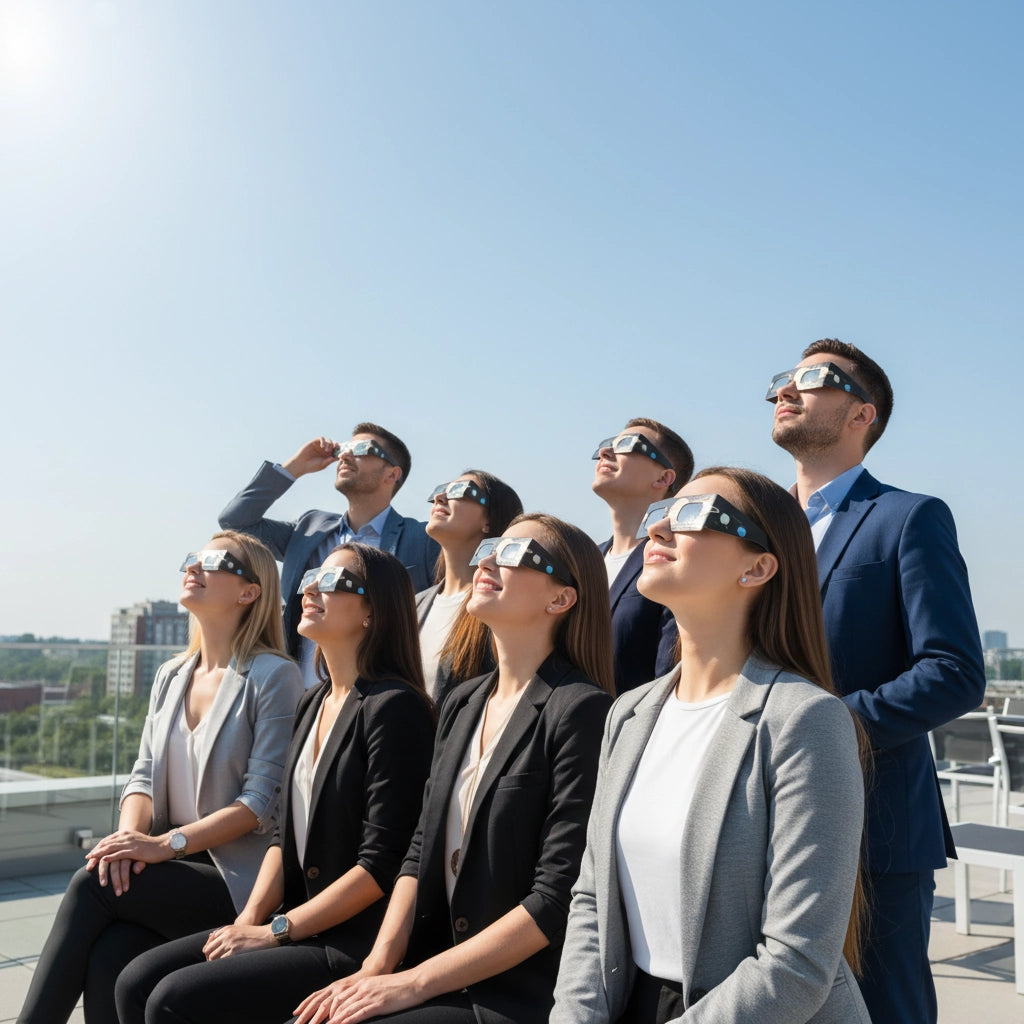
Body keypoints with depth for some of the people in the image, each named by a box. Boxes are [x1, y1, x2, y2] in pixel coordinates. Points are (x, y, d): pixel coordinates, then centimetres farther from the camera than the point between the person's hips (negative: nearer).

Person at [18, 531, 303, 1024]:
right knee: (109, 955, -23)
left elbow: (262, 800, -13)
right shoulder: (170, 677, 16)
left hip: (237, 878, -5)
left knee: (91, 884, -22)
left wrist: (167, 843, -20)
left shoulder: (274, 676, -7)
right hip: (176, 871, 5)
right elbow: (144, 776, 12)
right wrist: (130, 835, -10)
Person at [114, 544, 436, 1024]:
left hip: (359, 944, -8)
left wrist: (276, 931, -12)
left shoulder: (393, 706, -15)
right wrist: (249, 920, 0)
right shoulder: (312, 702, 13)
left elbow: (382, 863, -18)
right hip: (302, 928, 8)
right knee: (137, 981, -1)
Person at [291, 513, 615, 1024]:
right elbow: (422, 851, 11)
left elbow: (556, 899, -17)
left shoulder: (581, 711, -14)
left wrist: (414, 983, -15)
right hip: (437, 975, 7)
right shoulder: (461, 704, 11)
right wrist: (378, 966, -3)